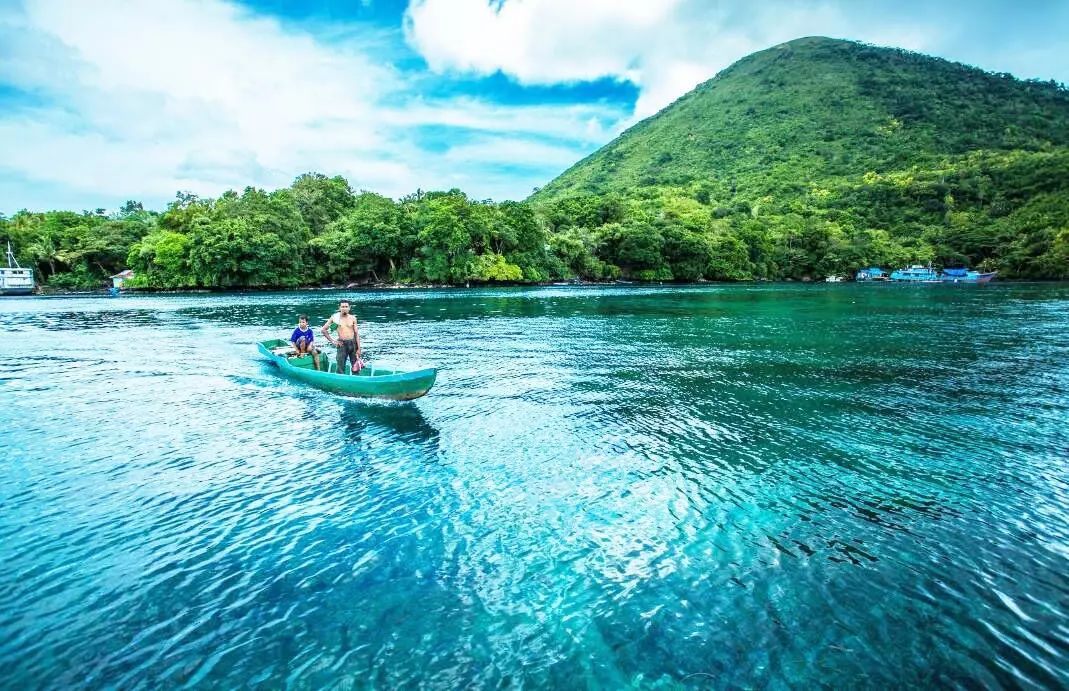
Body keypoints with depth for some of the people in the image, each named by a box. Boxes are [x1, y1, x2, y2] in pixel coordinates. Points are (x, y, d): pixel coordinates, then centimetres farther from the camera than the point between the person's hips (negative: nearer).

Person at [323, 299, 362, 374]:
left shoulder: (352, 318, 5)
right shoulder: (335, 317, 1)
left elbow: (356, 333, 3)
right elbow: (324, 329, 7)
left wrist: (358, 349, -3)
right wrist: (332, 341, 1)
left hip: (353, 343, 1)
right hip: (342, 344, -1)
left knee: (356, 367, 5)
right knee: (341, 367, -1)